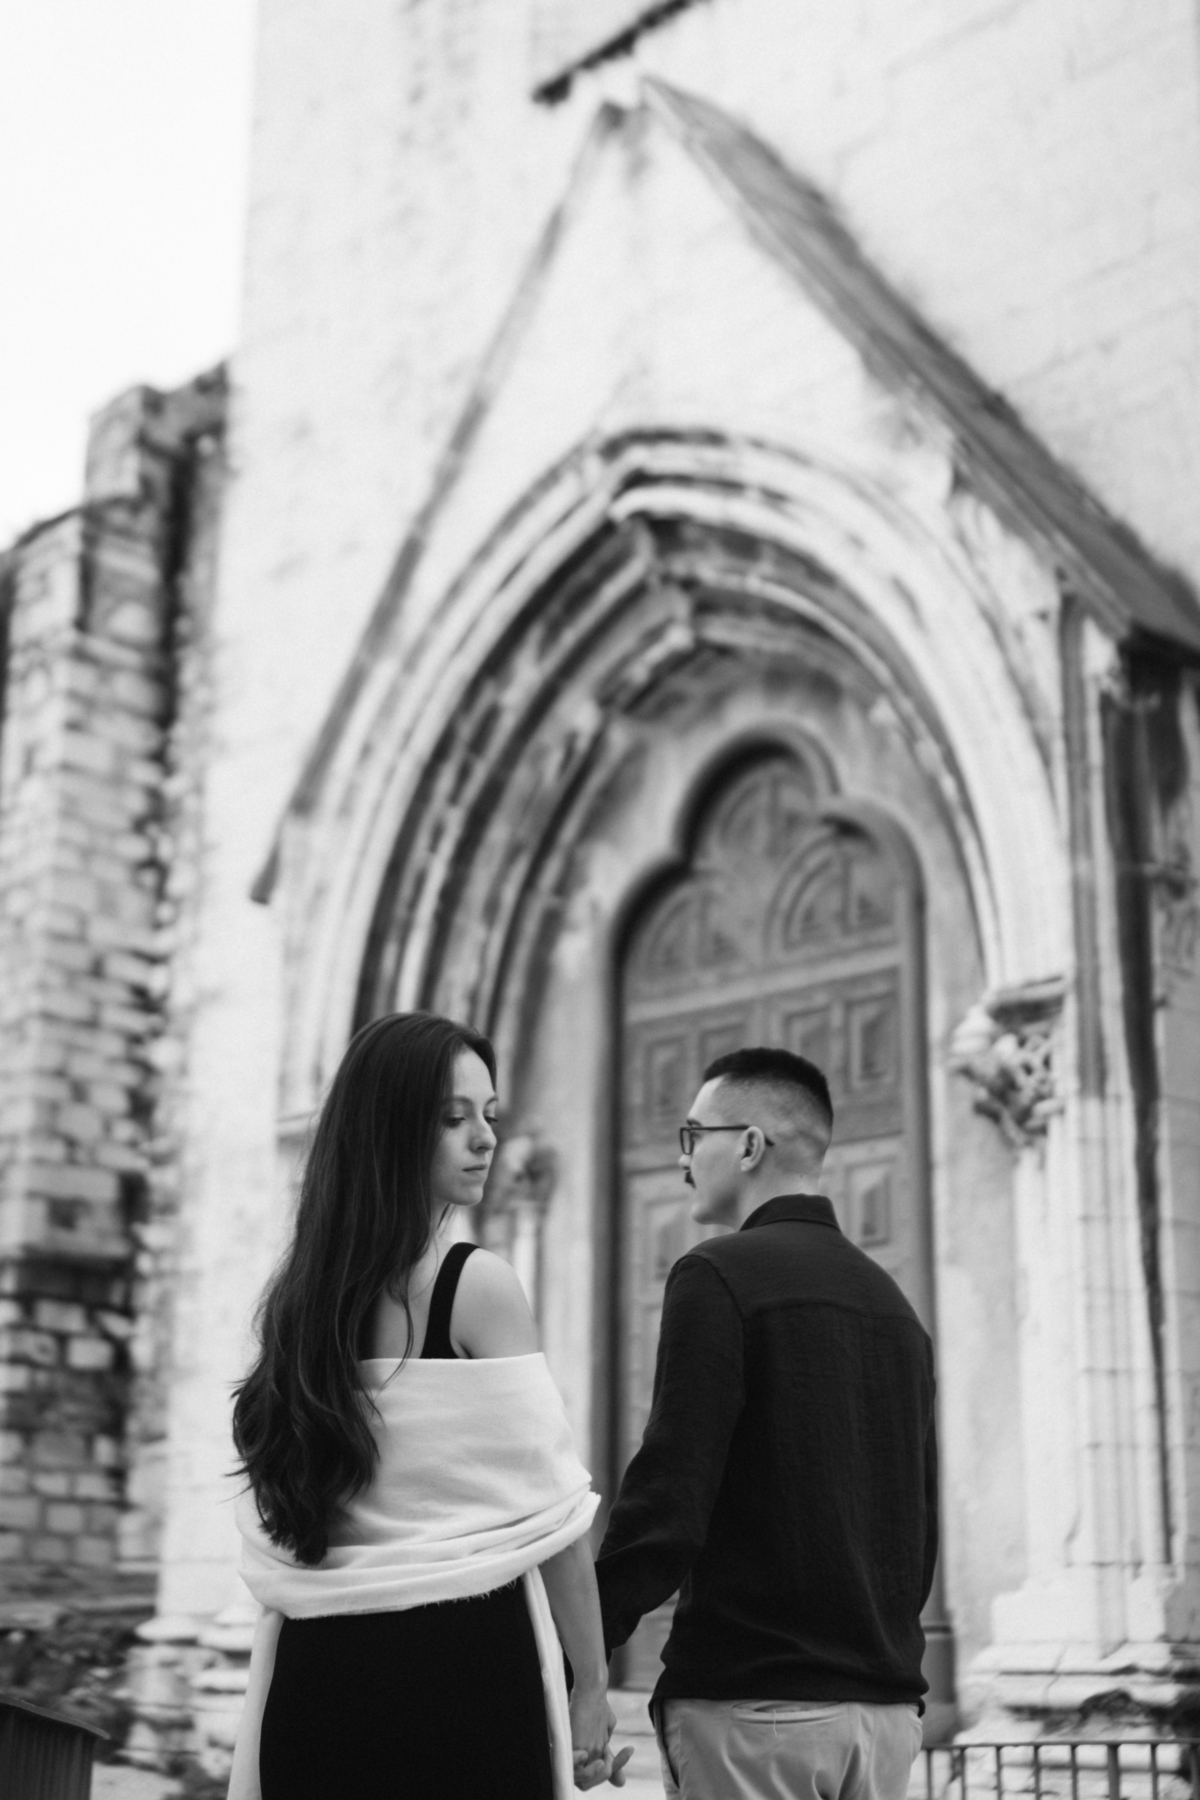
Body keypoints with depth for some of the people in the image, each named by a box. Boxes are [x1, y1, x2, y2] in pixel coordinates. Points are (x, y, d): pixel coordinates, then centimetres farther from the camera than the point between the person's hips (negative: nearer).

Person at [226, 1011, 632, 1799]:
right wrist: (591, 1684, -3)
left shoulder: (300, 1291, 8)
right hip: (459, 1661, -6)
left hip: (317, 1665, 6)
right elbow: (547, 1506, -10)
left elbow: (283, 1514, 14)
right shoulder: (479, 1285, -11)